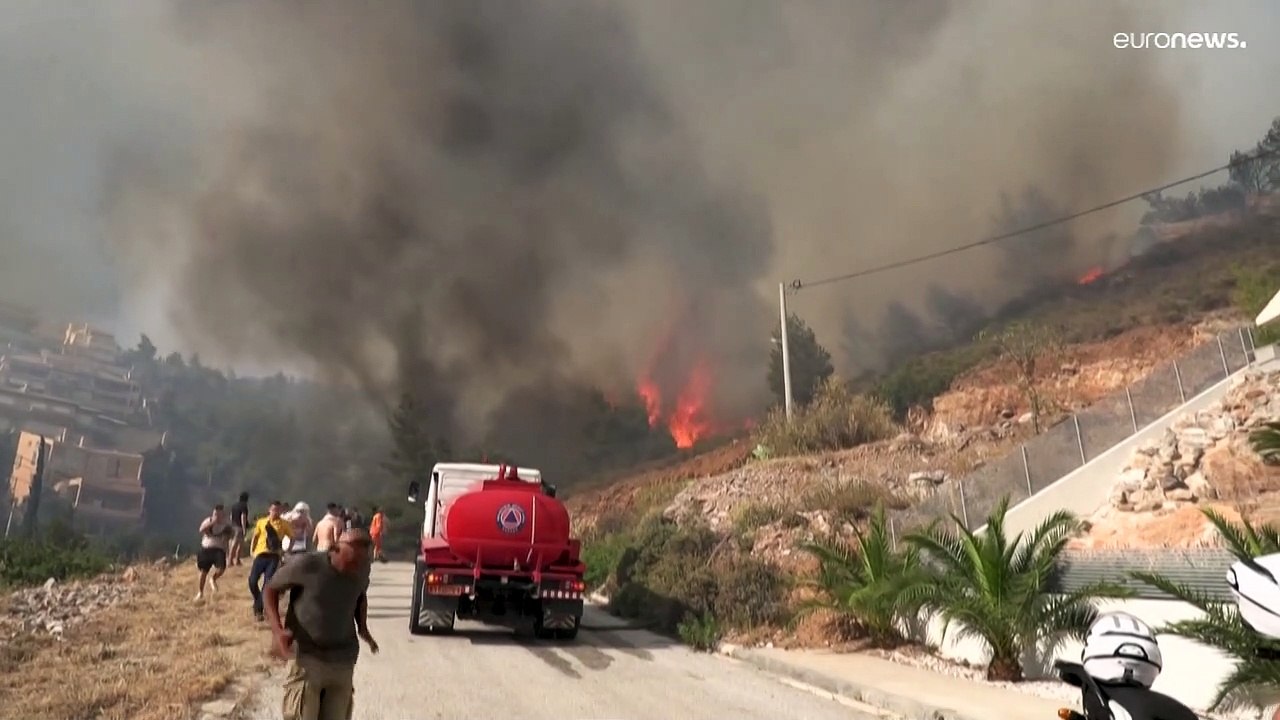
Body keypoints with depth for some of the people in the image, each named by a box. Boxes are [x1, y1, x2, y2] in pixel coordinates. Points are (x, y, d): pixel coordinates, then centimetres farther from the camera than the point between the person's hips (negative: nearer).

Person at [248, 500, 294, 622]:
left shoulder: (284, 524, 2)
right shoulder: (261, 522, 6)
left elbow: (292, 537, 10)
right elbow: (255, 536, 14)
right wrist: (252, 550, 5)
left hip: (274, 556, -1)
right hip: (261, 554, 2)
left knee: (268, 583, -9)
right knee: (252, 580, -6)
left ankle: (259, 608, 1)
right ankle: (258, 602, 22)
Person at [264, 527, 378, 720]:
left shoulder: (362, 570, -5)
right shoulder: (308, 565, -18)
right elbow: (271, 587, -4)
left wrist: (362, 627, 1)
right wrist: (277, 630, -16)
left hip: (343, 661, 4)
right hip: (306, 656, -3)